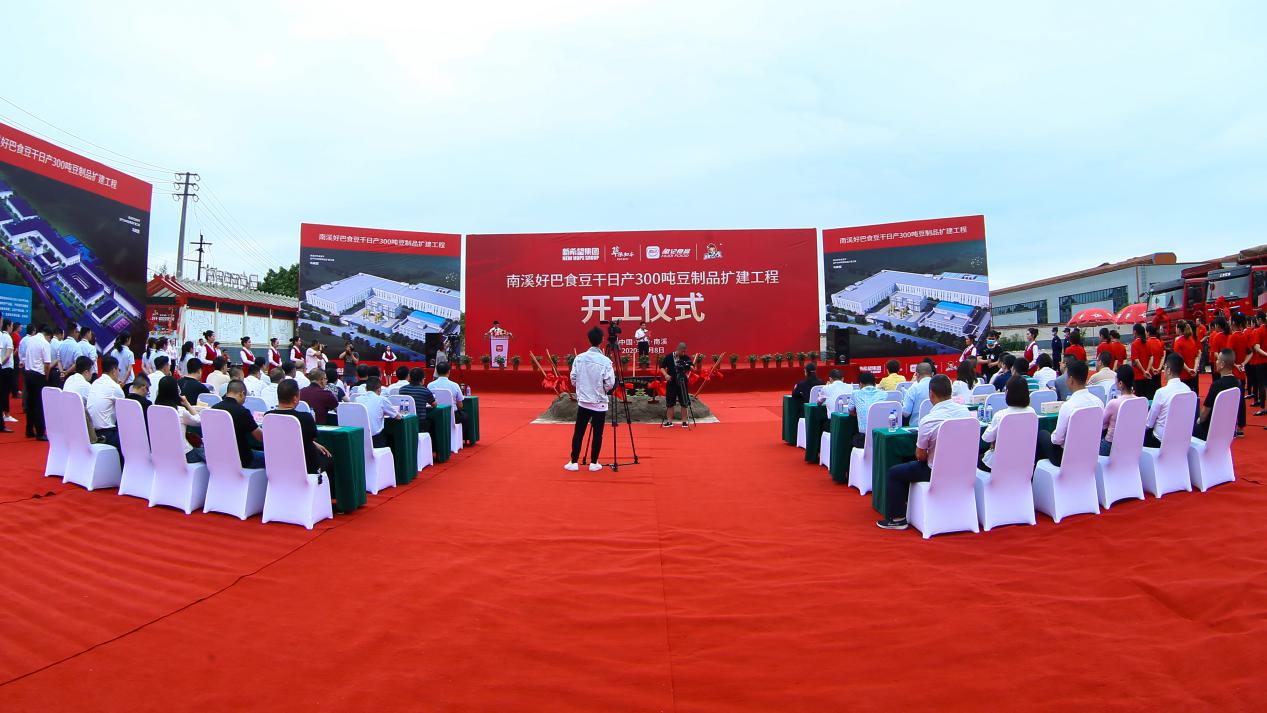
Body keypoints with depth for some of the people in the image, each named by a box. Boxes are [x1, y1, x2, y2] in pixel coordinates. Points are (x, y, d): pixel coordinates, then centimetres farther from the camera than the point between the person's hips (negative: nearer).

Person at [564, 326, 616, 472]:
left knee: (578, 432, 11)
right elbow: (610, 384, -11)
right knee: (597, 434, 7)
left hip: (583, 401, 3)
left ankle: (573, 462, 14)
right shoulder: (606, 361, -12)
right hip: (600, 403, -3)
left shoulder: (579, 358, -4)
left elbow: (573, 379, 1)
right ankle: (594, 463, 13)